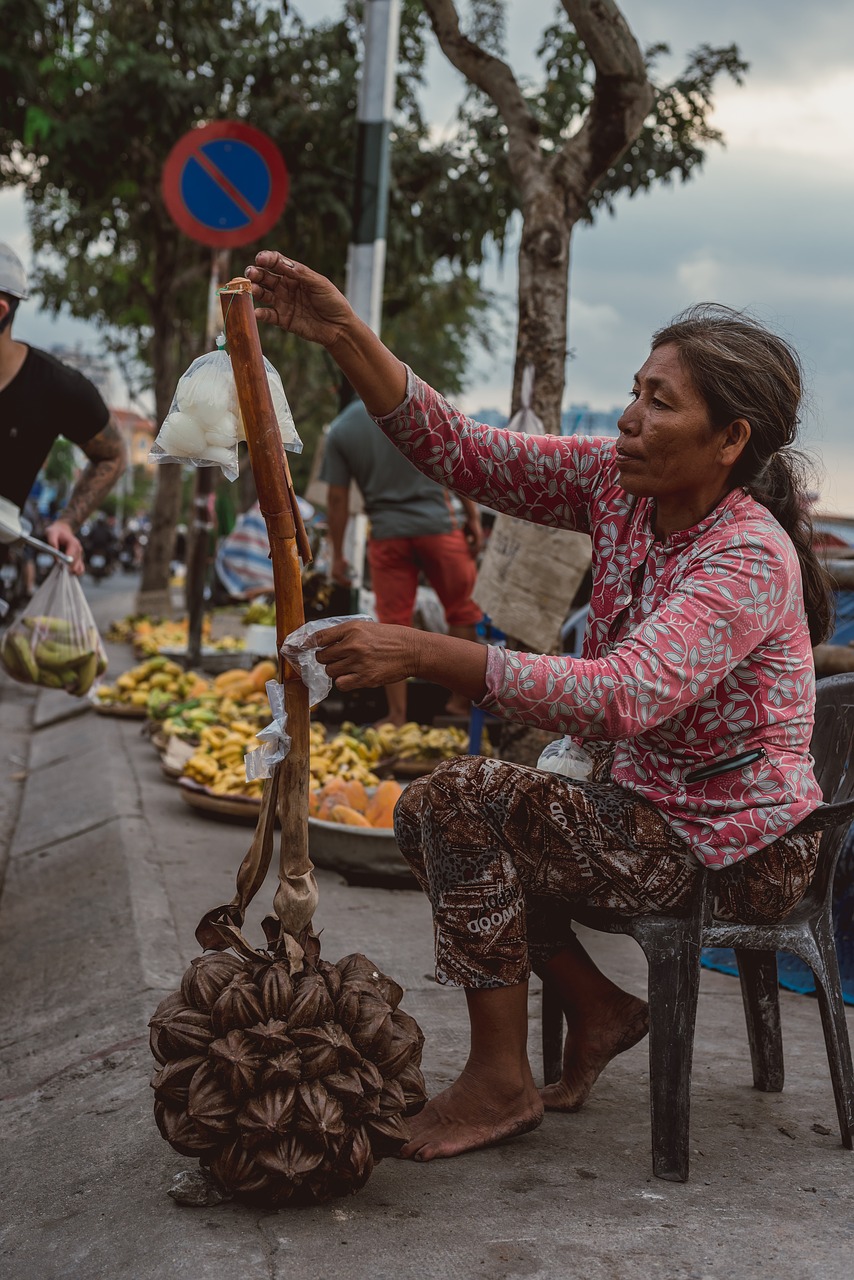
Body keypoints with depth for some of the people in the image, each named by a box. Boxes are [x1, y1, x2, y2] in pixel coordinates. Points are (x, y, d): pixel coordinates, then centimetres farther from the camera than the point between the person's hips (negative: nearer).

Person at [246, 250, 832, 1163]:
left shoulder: (749, 559, -26)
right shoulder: (616, 484, -3)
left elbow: (623, 698, -40)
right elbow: (461, 452, -8)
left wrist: (423, 655, -43)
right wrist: (345, 336, -21)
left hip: (733, 852, -9)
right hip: (647, 805, 9)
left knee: (462, 798, -18)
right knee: (426, 814, 6)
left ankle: (500, 1081, -6)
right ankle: (596, 1008, 17)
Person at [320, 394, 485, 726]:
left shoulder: (339, 431, 4)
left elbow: (337, 499, 4)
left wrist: (337, 555, 10)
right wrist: (473, 516, 4)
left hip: (386, 533, 2)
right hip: (437, 524, -2)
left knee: (393, 627, 6)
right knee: (462, 610, 13)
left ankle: (397, 717, 9)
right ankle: (461, 699, 15)